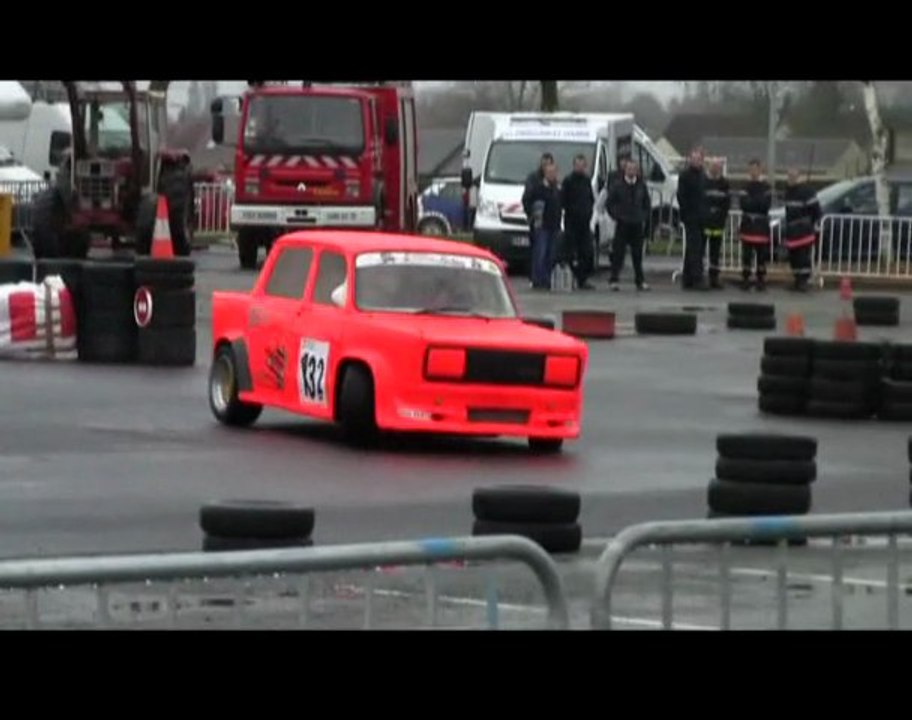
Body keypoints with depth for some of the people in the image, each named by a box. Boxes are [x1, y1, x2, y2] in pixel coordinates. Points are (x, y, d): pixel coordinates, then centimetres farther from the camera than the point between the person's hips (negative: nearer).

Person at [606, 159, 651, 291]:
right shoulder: (617, 186, -1)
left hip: (637, 224, 3)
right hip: (622, 224, -3)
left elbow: (647, 205, 16)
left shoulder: (641, 186, 7)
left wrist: (644, 218, 6)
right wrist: (616, 217, -4)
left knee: (637, 253, 7)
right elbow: (610, 203, 4)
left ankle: (640, 281, 12)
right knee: (618, 252, -4)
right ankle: (614, 280, 0)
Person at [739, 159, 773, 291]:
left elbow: (766, 205, -6)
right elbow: (744, 204, -3)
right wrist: (758, 202, -12)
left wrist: (751, 202, -10)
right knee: (746, 254, -1)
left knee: (762, 255, 0)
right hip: (747, 224, 1)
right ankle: (745, 280, 3)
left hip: (762, 225, -1)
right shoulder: (745, 187, 8)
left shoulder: (765, 187, 4)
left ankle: (761, 280, 6)